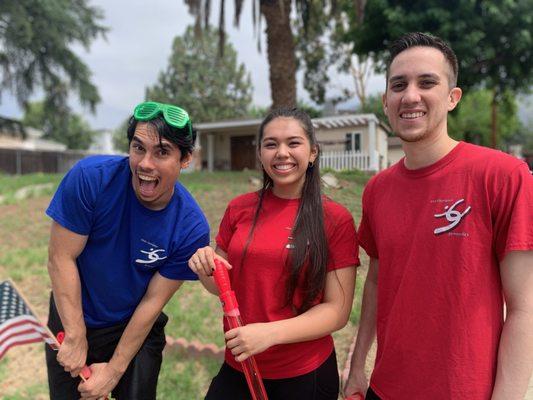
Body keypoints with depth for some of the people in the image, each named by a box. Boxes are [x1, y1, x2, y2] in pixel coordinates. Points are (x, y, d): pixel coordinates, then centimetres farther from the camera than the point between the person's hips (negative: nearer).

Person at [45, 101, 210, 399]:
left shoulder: (192, 228, -23)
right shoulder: (91, 177, -25)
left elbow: (153, 301, -15)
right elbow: (61, 257, -19)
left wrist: (114, 370, -9)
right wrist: (76, 337, -14)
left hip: (136, 329, 0)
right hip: (72, 320, 1)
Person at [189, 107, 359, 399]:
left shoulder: (336, 220, -11)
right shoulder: (239, 209, -2)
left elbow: (337, 310, -12)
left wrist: (270, 333, -23)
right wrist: (207, 270, -13)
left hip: (304, 376, -2)